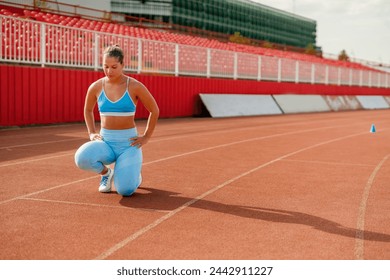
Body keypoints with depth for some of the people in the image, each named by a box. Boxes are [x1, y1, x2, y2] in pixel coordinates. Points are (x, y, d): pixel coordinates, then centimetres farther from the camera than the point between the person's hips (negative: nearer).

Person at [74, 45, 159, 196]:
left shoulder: (135, 86, -9)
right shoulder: (95, 87, -1)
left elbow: (154, 110, 4)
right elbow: (88, 110, 20)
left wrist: (146, 137, 0)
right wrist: (92, 133, 8)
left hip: (128, 143, -2)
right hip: (105, 141, 2)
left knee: (125, 190, -20)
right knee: (82, 158, -31)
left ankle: (134, 173, 21)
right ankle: (106, 172, 6)